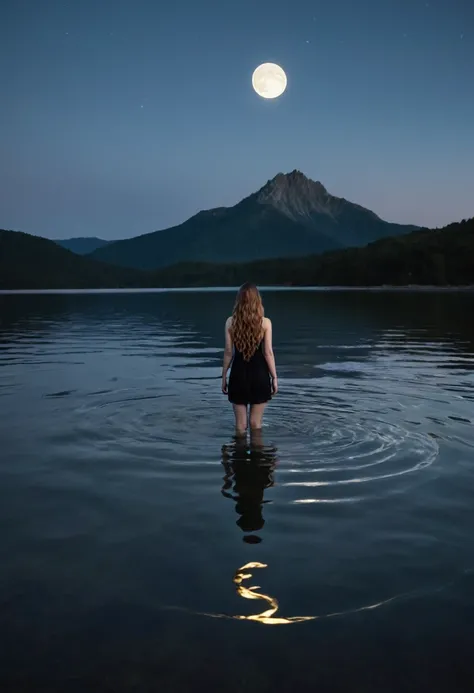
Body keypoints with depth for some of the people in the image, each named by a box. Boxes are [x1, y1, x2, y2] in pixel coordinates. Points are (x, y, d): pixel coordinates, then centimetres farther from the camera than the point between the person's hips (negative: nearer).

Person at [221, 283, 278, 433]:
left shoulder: (230, 322, -4)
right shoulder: (265, 322, -7)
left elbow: (228, 352, -1)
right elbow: (268, 353, -7)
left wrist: (224, 377, 9)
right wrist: (274, 377, 3)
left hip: (239, 374, 1)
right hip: (259, 374, -1)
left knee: (240, 424, 11)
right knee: (255, 423, 11)